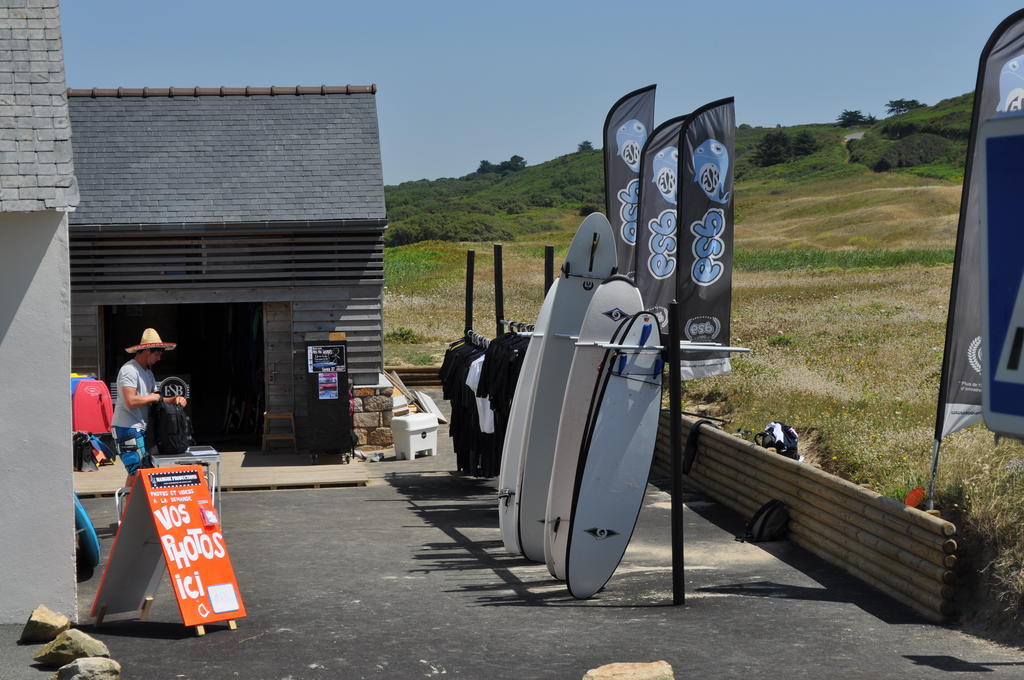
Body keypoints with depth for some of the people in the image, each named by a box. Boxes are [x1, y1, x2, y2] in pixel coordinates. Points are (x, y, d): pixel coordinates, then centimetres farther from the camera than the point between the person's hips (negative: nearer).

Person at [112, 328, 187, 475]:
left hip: (141, 428, 10)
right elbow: (131, 401, -24)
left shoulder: (148, 372, 19)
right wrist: (153, 397, -10)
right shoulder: (129, 370, -13)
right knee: (137, 473, -12)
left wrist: (174, 400, 0)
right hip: (129, 429, -10)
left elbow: (155, 399, 18)